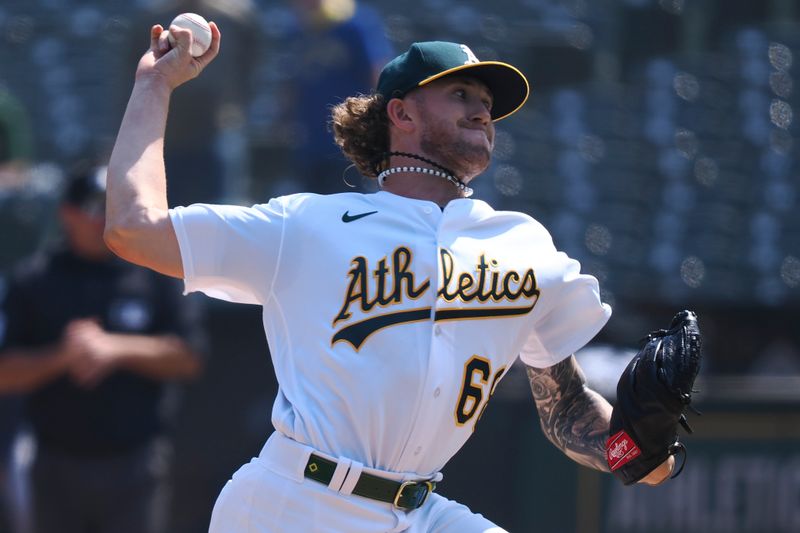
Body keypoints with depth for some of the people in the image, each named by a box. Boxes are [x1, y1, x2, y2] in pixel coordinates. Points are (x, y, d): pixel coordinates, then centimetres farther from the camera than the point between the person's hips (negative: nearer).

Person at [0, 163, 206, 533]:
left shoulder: (154, 276, 5)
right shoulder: (33, 281, 3)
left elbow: (188, 359, 0)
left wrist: (117, 349, -12)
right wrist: (59, 358, -18)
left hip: (135, 471, -1)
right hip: (58, 470, 1)